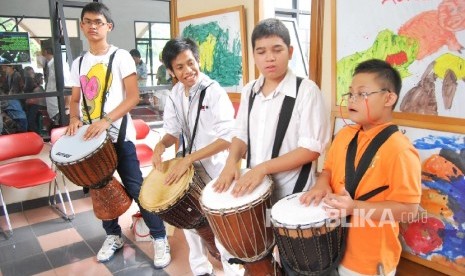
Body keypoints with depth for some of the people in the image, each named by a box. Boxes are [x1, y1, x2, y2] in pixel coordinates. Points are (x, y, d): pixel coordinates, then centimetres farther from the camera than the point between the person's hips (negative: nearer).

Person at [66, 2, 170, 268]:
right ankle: (114, 236, 29)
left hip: (119, 135, -5)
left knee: (135, 188, -5)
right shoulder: (78, 63, 12)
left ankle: (160, 238, 7)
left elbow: (133, 97, -11)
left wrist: (106, 120, -22)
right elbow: (75, 99, 17)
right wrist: (74, 119, -5)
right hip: (91, 137, 6)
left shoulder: (121, 56, -4)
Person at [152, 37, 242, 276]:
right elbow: (174, 130, 7)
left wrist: (188, 159, -30)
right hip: (189, 166, 7)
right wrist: (161, 145, -16)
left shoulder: (214, 92, -21)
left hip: (215, 168, -7)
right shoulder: (175, 93, 0)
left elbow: (228, 138, -27)